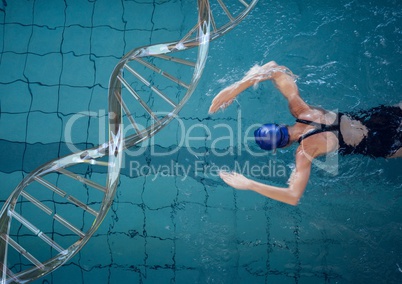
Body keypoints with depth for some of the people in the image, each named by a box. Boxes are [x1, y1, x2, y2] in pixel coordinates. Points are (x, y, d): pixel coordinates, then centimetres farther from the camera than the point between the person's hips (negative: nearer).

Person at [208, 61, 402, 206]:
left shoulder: (306, 150, -33)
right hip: (369, 116, 5)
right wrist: (236, 88, -25)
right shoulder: (300, 109, -21)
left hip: (381, 145, -4)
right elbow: (275, 68, -18)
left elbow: (293, 197, -40)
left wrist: (248, 184, -41)